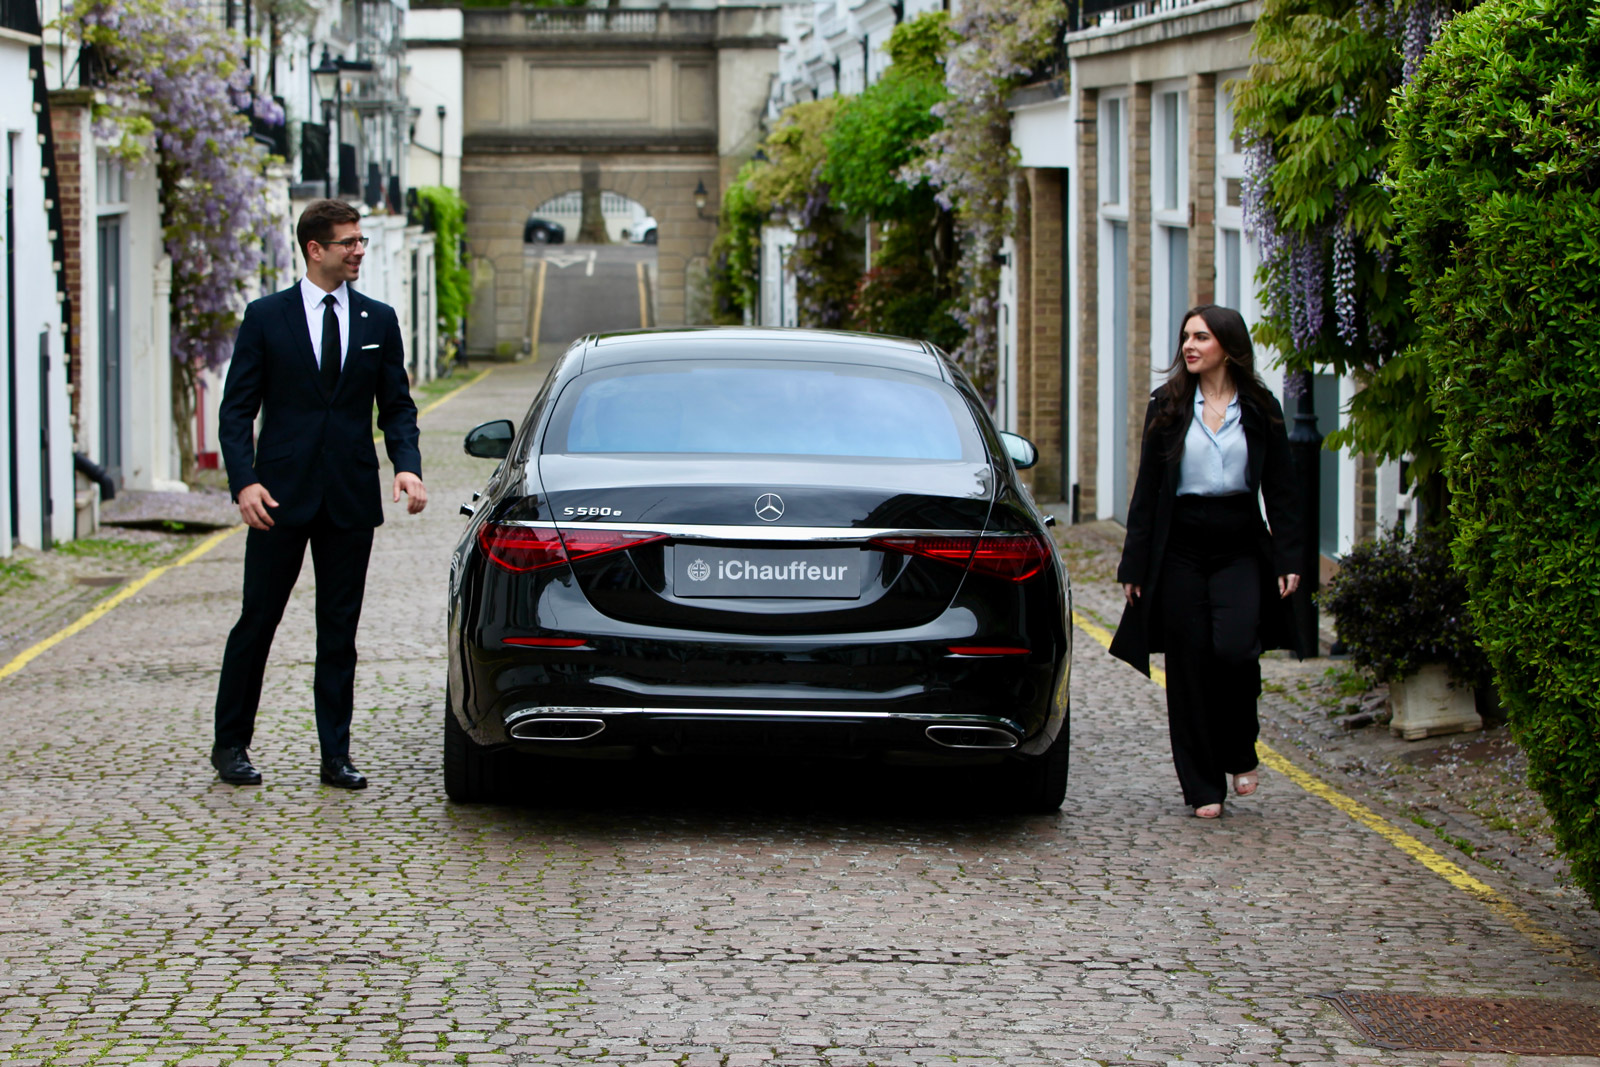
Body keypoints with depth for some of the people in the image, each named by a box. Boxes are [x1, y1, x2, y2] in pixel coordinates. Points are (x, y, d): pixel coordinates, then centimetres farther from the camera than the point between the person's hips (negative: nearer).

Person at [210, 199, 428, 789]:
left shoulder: (378, 320, 8)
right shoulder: (266, 317, 0)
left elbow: (397, 405, 10)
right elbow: (237, 408, -1)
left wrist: (408, 465, -9)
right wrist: (244, 481, -14)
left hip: (351, 497, 2)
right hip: (281, 496, -2)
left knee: (340, 630, 5)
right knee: (257, 622, 4)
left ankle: (335, 755, 10)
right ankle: (230, 745, 16)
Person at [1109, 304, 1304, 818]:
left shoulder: (1260, 410, 5)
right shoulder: (1168, 406, 5)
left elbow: (1280, 491, 6)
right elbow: (1148, 488, 5)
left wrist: (1287, 559, -4)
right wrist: (1134, 564, 2)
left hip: (1240, 549, -1)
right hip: (1181, 550, 1)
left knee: (1234, 648, -20)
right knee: (1189, 665, -1)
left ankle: (1240, 754, 5)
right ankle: (1203, 788, 9)